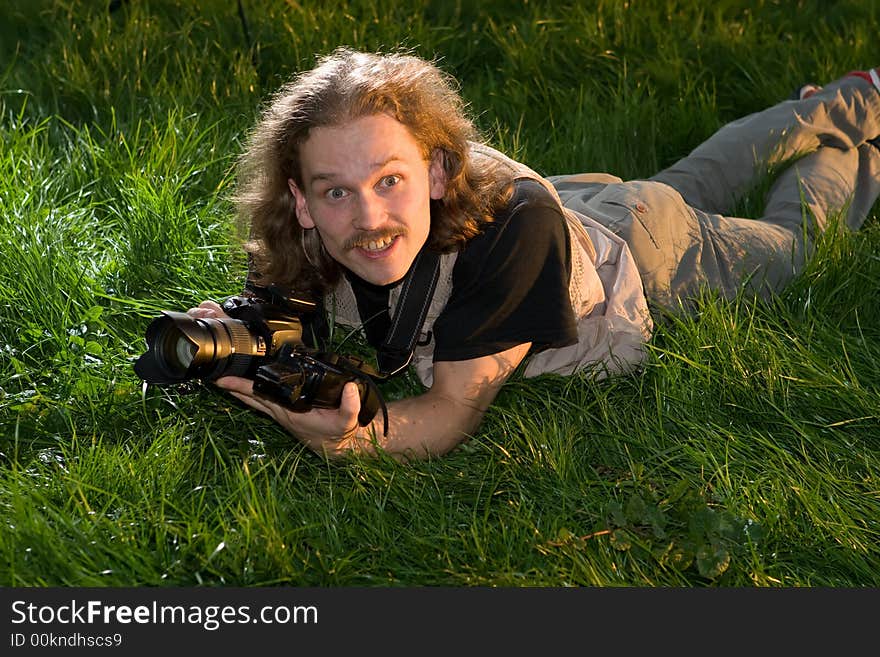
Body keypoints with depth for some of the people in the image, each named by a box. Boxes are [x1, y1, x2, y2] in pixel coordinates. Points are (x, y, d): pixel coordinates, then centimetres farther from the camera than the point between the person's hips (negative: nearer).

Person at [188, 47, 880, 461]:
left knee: (784, 236, 28)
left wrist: (350, 436, -64)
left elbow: (455, 410, -45)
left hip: (643, 248, -5)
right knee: (695, 179, 34)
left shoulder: (512, 224, -49)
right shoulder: (298, 252, -36)